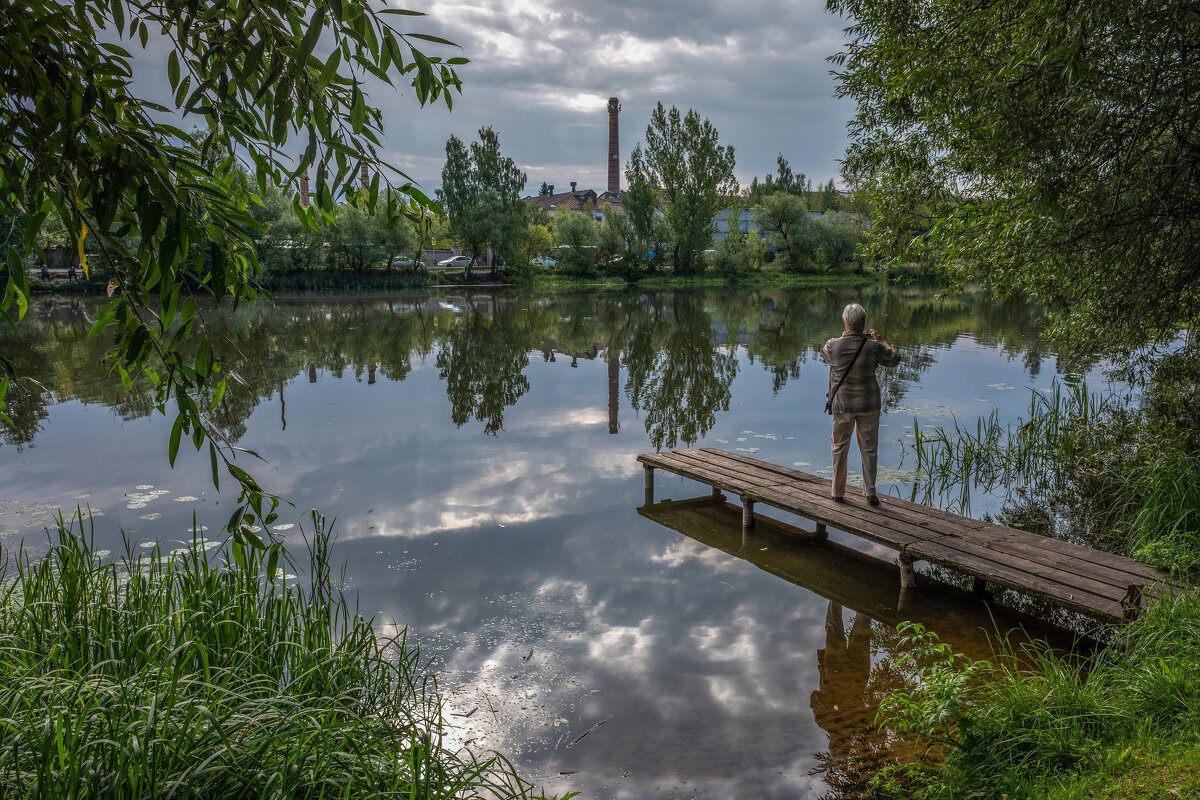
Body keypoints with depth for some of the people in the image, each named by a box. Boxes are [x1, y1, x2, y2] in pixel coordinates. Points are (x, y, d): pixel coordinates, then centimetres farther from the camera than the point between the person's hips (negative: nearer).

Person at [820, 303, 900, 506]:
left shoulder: (834, 346, -14)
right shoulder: (872, 347, -16)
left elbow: (824, 352, 12)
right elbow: (894, 359, 3)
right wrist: (881, 341, 17)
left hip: (842, 404, 0)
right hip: (868, 404, 0)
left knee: (840, 447, 13)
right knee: (869, 448, 12)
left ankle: (838, 492, 19)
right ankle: (870, 493, 15)